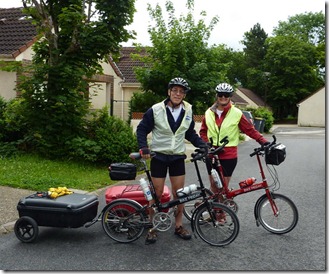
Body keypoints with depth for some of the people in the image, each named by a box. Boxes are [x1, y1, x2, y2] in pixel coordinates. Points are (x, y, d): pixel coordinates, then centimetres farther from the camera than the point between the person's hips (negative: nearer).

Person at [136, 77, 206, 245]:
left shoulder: (188, 111, 2)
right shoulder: (156, 110, -10)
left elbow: (190, 133, 12)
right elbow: (142, 129, -3)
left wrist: (203, 145, 0)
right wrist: (143, 147, -15)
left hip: (178, 157, 3)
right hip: (159, 156, -3)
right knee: (157, 193, 3)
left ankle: (178, 226, 23)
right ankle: (152, 228, 19)